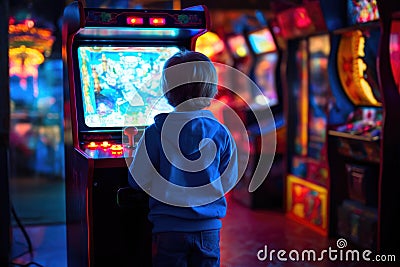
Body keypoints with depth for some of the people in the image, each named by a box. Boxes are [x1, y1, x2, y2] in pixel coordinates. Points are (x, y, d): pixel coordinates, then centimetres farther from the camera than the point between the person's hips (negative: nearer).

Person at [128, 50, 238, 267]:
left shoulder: (156, 133, -12)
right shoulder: (221, 134, -4)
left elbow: (139, 181, -6)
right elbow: (228, 182, 4)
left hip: (169, 229, -2)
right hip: (209, 229, 2)